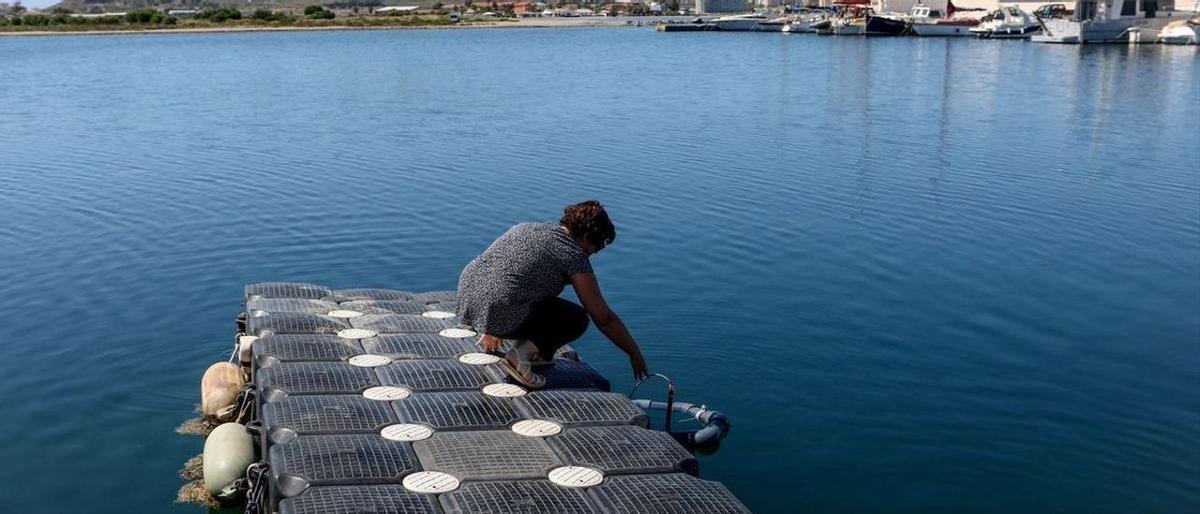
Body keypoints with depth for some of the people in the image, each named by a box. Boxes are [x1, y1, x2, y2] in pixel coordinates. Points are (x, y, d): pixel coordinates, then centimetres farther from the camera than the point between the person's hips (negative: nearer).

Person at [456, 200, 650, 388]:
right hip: (499, 313, -8)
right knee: (577, 319, 10)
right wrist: (635, 354, 14)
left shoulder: (527, 227, 20)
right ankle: (521, 355, -7)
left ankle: (528, 348, 21)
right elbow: (605, 319, 2)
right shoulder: (573, 255, -1)